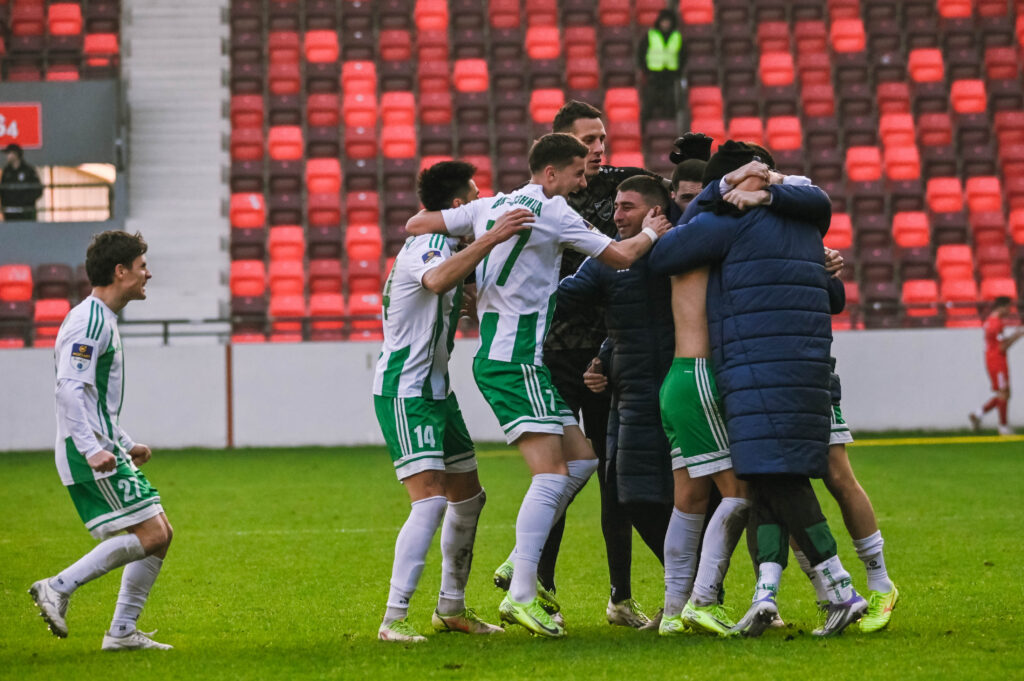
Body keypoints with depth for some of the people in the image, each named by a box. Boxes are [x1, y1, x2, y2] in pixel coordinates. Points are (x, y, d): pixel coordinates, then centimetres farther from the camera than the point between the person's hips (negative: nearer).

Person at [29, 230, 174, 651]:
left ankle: (122, 632, 9)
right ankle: (58, 588, -10)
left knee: (161, 534, 8)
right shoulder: (89, 321, -14)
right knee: (150, 534, -14)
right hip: (92, 453, -10)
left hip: (104, 451, 10)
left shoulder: (104, 320, 18)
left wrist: (125, 444, 26)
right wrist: (92, 449, -29)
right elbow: (69, 388, -23)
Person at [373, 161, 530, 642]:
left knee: (468, 497, 16)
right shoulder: (425, 248, -18)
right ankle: (394, 619, -19)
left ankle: (451, 607, 28)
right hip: (404, 392, -11)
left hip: (434, 390, 11)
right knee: (430, 500, -19)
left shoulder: (443, 245, 14)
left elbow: (464, 292, 31)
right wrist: (490, 238, -52)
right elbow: (437, 280, -43)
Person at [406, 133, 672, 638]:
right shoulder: (553, 212, -9)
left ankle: (521, 563, 12)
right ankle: (521, 596, -22)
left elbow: (416, 225, 16)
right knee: (551, 475, -15)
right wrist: (650, 233, 17)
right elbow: (620, 256, -3)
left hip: (496, 357, 9)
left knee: (581, 460, 12)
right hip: (516, 361, -9)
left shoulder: (489, 206, 13)